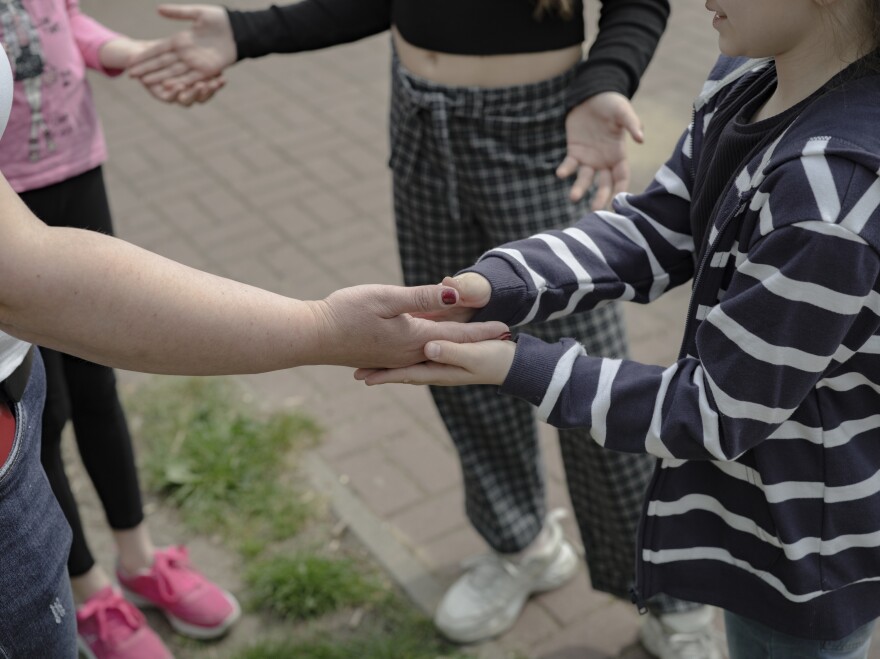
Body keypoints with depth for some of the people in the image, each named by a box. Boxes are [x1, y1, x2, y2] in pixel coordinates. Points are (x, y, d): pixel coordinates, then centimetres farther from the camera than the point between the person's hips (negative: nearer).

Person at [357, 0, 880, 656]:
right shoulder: (749, 87, -9)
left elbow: (721, 413, -27)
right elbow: (654, 231, -4)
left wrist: (521, 368, -25)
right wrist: (489, 286, -18)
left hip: (809, 549, -7)